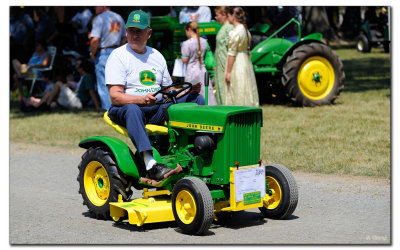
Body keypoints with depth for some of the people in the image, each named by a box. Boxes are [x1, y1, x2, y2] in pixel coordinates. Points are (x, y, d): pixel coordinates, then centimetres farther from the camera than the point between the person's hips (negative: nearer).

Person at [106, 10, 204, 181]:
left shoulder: (156, 56, 16)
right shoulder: (118, 56, -3)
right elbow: (115, 96, -14)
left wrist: (188, 90, -1)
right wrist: (142, 99, -32)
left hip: (158, 109, 6)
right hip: (125, 108, -6)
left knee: (198, 99, -6)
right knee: (132, 110, -41)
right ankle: (150, 165, -54)